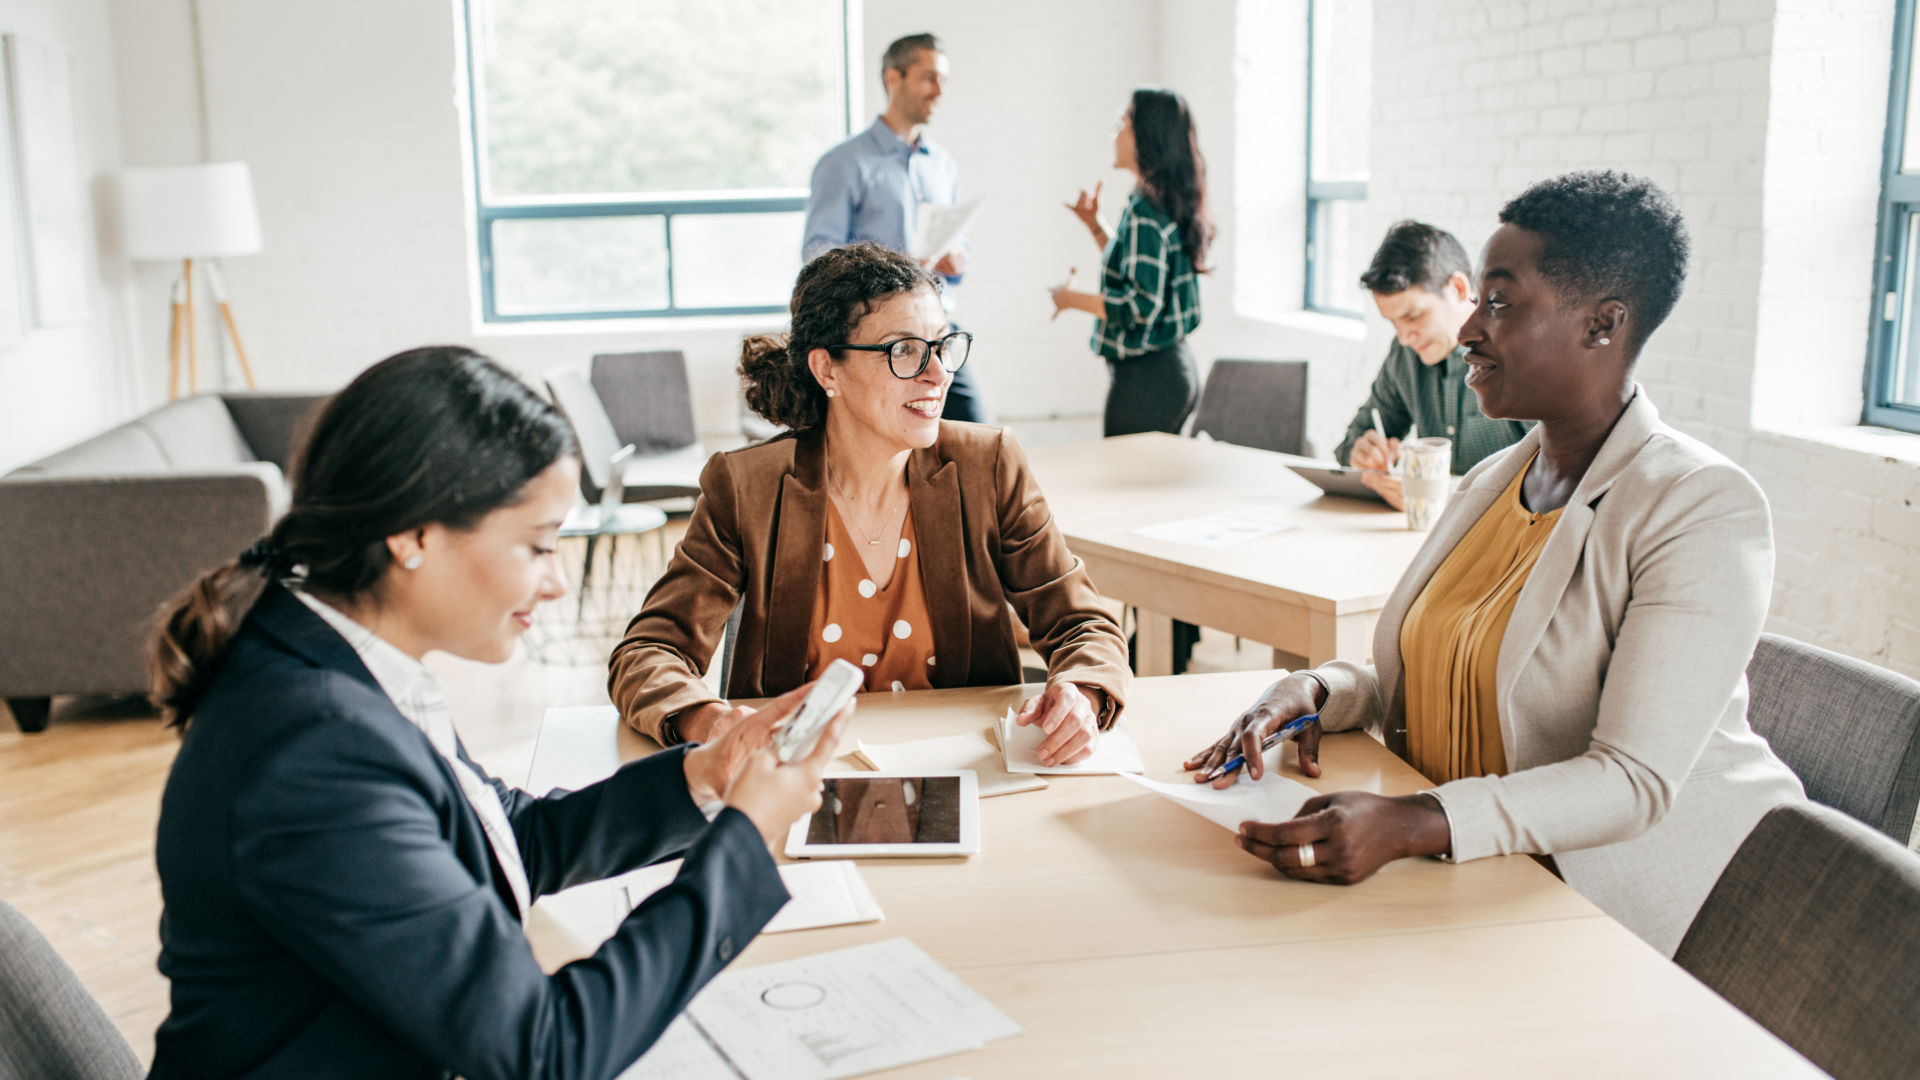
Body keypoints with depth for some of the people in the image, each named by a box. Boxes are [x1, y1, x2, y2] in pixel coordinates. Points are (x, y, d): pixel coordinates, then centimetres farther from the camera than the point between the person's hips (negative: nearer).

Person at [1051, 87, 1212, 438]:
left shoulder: (1145, 212, -18)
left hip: (1146, 376, -10)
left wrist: (1071, 299, -12)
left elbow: (1141, 305, -23)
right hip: (1174, 366, 10)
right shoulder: (1168, 203, 12)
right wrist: (1094, 224, 20)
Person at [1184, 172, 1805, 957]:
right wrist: (1315, 690, -7)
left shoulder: (1704, 510, -16)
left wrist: (1413, 826, -38)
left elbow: (1636, 782, -24)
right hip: (1473, 882, 7)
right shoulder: (1490, 482, 9)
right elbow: (1425, 675, 16)